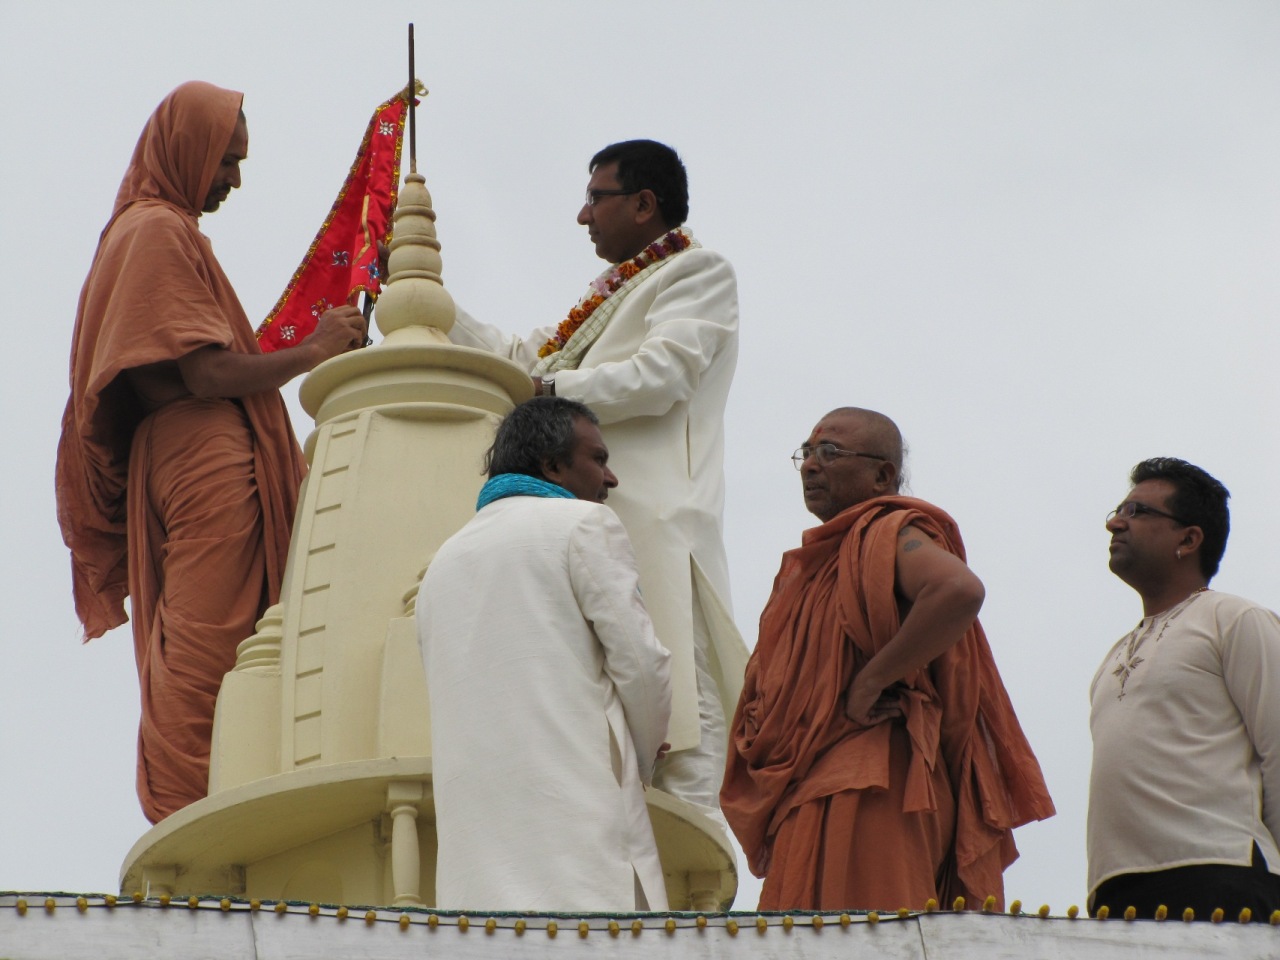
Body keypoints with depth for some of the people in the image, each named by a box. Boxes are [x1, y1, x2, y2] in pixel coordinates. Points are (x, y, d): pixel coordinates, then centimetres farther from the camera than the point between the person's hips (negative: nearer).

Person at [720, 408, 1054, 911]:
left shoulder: (889, 534, -4)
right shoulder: (820, 558, 24)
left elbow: (960, 590, -26)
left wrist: (871, 681, -20)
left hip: (868, 796, -9)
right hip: (811, 802, 9)